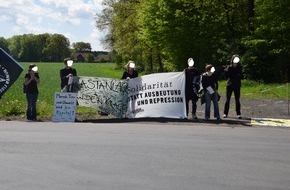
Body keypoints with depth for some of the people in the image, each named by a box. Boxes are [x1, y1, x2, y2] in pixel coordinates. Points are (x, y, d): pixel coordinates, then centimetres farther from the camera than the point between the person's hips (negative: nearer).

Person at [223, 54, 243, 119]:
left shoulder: (239, 68, 2)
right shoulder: (229, 67, -1)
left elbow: (241, 76, -2)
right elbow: (226, 75, -11)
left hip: (237, 86, 1)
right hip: (229, 85, 0)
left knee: (237, 100, 1)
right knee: (227, 100, 3)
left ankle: (238, 114, 3)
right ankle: (225, 113, 9)